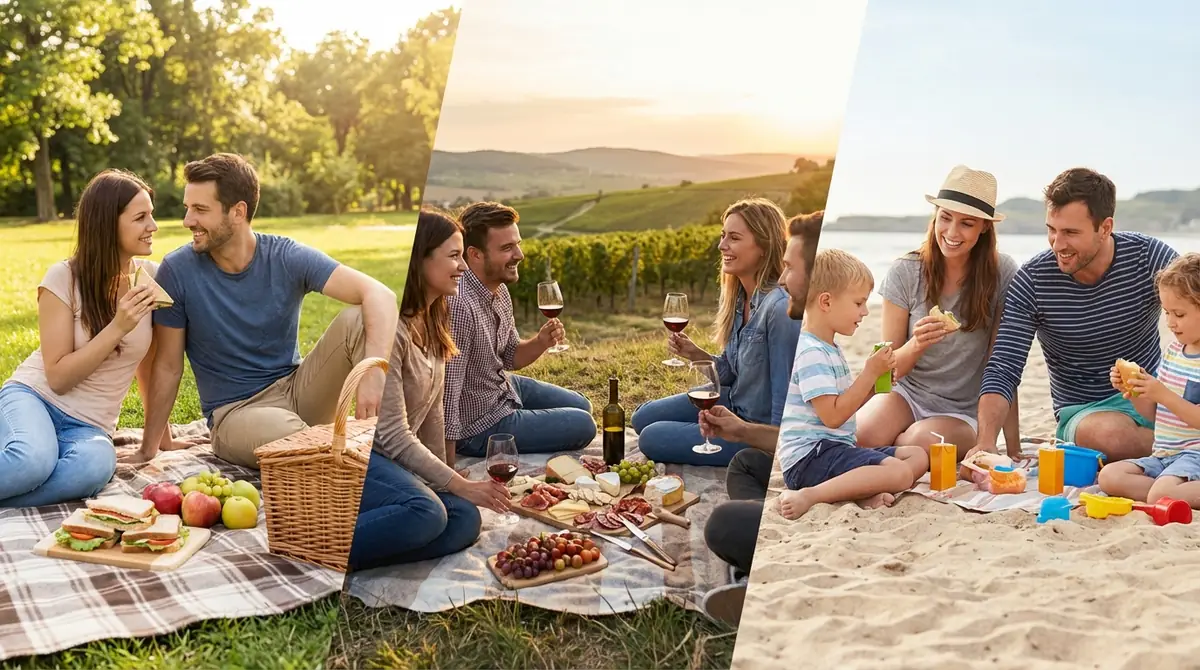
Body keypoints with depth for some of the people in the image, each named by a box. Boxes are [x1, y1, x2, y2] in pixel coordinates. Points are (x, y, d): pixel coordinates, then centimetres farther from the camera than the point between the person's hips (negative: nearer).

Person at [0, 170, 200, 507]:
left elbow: (149, 364, 13)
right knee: (33, 462, -40)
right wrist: (117, 328, -20)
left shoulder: (152, 278, 1)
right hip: (33, 397, -3)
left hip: (89, 426, 3)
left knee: (94, 466, -36)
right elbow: (57, 377, -11)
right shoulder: (64, 277, -9)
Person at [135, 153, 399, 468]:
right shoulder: (177, 270, -9)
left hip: (297, 390, 3)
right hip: (234, 412, -2)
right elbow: (168, 366, -1)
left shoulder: (287, 258, -9)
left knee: (360, 319, -23)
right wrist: (149, 450, 0)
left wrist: (373, 372, -38)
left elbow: (380, 295, -21)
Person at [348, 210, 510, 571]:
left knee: (465, 520, -14)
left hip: (396, 459, 9)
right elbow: (393, 435, -19)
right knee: (425, 512, -34)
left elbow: (432, 414, 12)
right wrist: (461, 485, -17)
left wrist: (441, 479, 7)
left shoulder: (433, 324, 10)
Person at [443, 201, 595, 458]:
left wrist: (540, 343, -12)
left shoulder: (499, 290, -4)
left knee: (581, 406, 22)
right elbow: (447, 394, -33)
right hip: (479, 424, -9)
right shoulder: (459, 305, -34)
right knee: (583, 425, 0)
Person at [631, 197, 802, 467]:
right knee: (642, 418, 14)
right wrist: (698, 355, -11)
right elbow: (731, 372, 7)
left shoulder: (780, 306, -28)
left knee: (651, 439, -8)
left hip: (760, 428, -9)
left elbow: (785, 394, -24)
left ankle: (750, 462, 6)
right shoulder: (738, 296, -1)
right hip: (733, 402, 9)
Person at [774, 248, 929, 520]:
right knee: (900, 472, -26)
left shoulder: (830, 349, 20)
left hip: (835, 449, 11)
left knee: (918, 455, 9)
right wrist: (870, 373, -15)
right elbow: (833, 416, -20)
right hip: (809, 456, -11)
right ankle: (808, 496, -26)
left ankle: (865, 493, -16)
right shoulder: (811, 353, -15)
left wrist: (874, 384, 7)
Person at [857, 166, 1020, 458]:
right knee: (863, 436, -33)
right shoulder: (905, 272, -6)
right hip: (907, 395, 1)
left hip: (964, 412, -1)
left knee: (922, 441, -35)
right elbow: (889, 369, -5)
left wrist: (1013, 445, -13)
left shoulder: (1001, 273, -9)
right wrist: (916, 345, -27)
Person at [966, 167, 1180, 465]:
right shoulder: (1031, 281, -12)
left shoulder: (1151, 256, -8)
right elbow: (1002, 370, -14)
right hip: (1085, 411, -1)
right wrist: (986, 442, -31)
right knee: (1110, 434, -37)